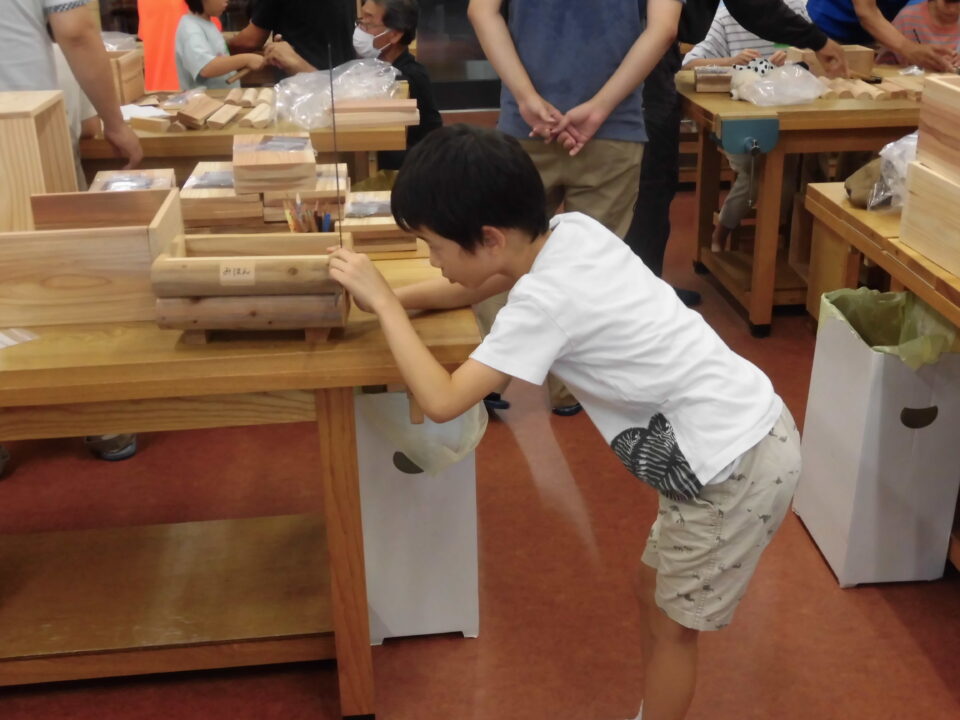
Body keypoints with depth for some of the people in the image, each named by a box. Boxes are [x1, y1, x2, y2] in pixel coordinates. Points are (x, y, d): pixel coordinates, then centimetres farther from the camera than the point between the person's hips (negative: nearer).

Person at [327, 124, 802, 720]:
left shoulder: (546, 298, -25)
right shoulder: (571, 230, 1)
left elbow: (441, 401, -23)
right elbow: (469, 289, 18)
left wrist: (384, 303, -14)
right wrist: (386, 297, 7)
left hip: (736, 468, -9)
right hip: (744, 435, 9)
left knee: (671, 624, 11)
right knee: (656, 595, 23)